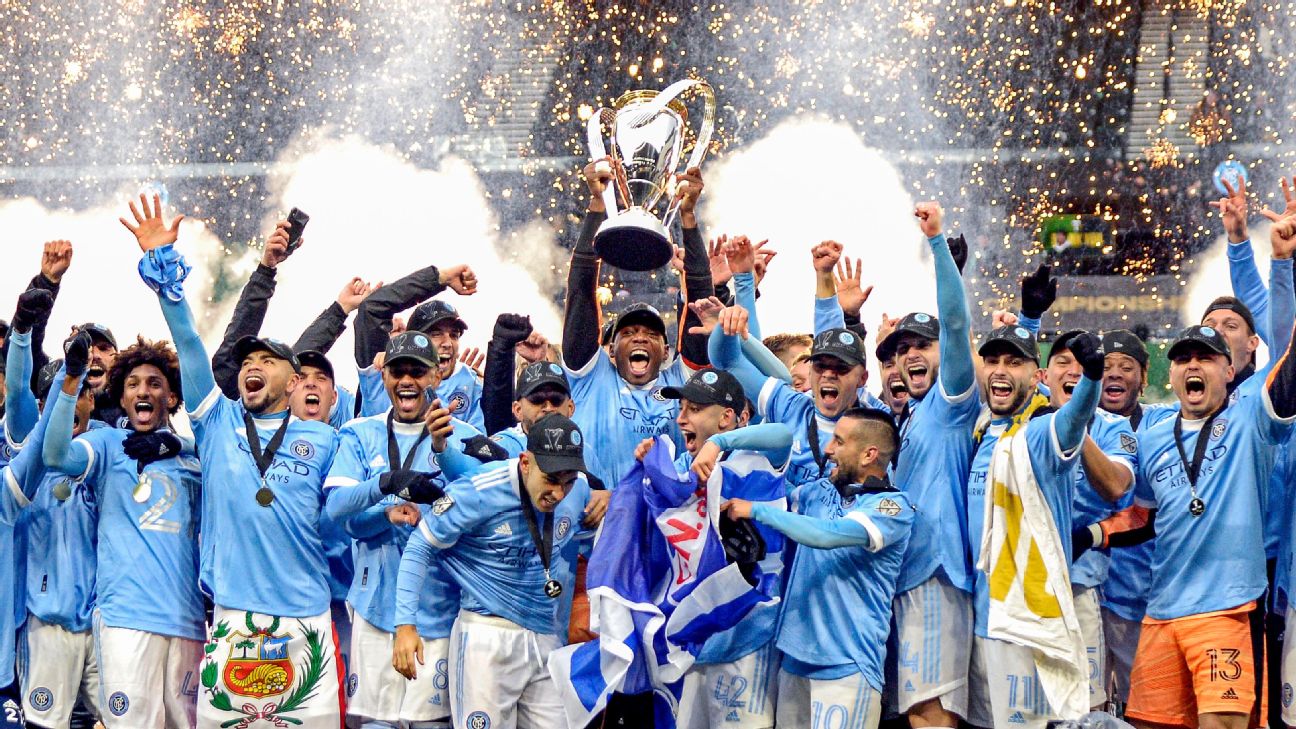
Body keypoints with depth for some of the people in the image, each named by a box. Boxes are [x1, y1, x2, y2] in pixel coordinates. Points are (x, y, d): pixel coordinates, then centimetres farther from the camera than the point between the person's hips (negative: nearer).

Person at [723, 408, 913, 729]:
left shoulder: (893, 506, -8)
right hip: (795, 656, 7)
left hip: (847, 665, -7)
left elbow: (827, 535, -23)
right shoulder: (818, 491, 12)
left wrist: (757, 510, -16)